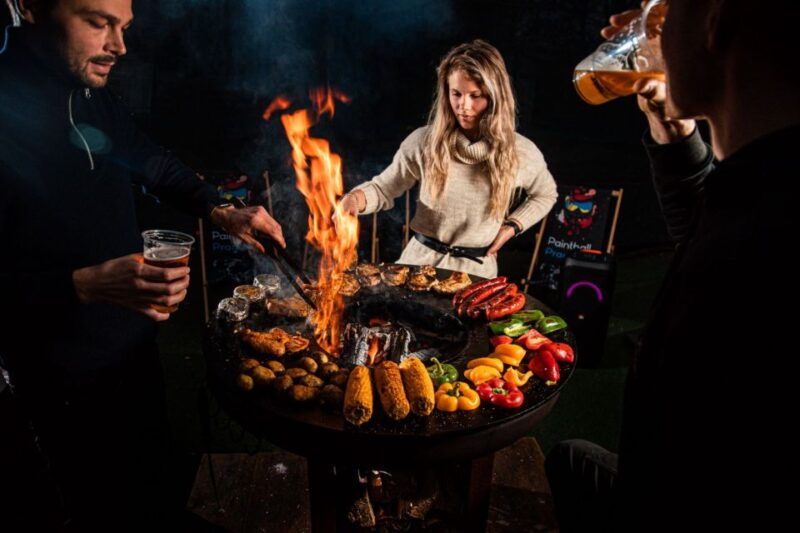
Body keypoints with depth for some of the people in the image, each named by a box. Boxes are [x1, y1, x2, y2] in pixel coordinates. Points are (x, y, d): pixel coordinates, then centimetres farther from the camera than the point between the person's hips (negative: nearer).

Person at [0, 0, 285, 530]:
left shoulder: (94, 99, 0)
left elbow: (155, 164, 15)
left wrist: (223, 212, 2)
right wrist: (86, 284, -32)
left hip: (136, 346, 7)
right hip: (70, 381, -7)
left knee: (156, 487, 24)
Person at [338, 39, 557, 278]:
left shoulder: (521, 152, -4)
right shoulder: (423, 142, -6)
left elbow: (546, 195, 16)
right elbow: (384, 187, 3)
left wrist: (512, 226, 1)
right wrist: (357, 198, -19)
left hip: (476, 268, 0)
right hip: (421, 258, 0)